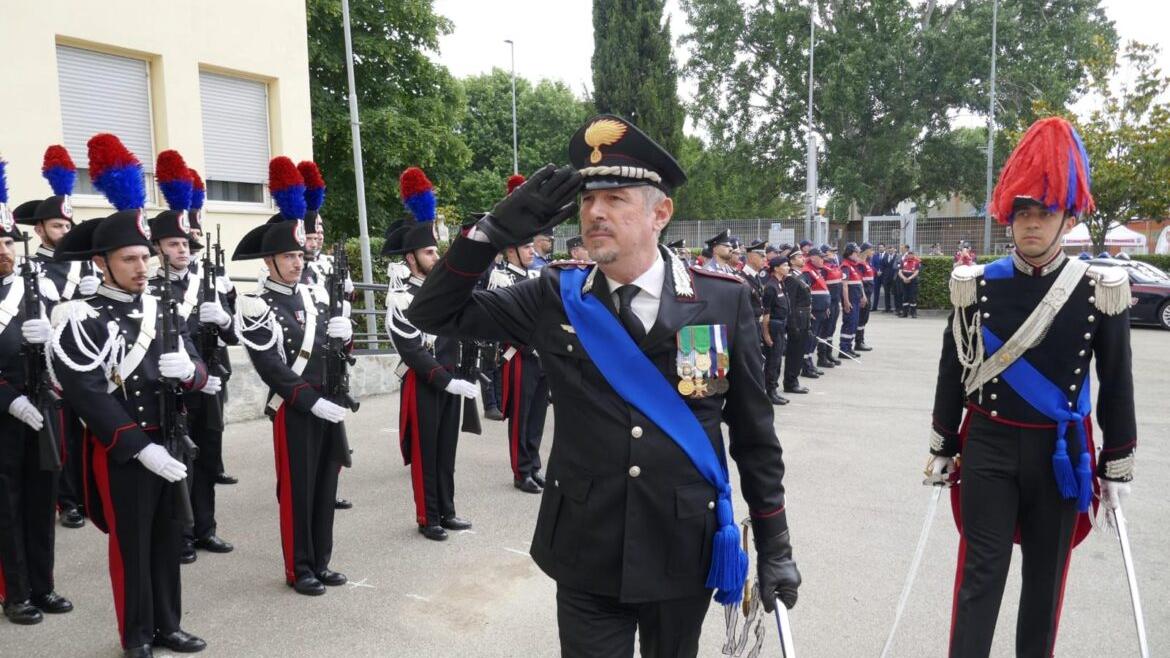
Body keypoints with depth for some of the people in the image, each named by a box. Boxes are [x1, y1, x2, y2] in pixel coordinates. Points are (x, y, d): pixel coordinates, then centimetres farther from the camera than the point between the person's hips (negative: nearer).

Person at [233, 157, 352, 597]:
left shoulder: (311, 296, 12)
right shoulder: (258, 307, -10)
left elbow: (332, 346, 16)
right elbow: (271, 367, -17)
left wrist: (344, 331, -7)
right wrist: (313, 401, -22)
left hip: (329, 404, 7)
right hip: (294, 410, -6)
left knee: (325, 486, 13)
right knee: (296, 490, 4)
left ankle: (321, 562, 26)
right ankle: (299, 569, 17)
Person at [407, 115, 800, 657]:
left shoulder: (723, 301, -7)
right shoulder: (555, 298, -4)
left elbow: (754, 435, -1)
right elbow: (433, 314, -4)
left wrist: (774, 546, 2)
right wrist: (500, 227, -16)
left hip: (683, 554, 1)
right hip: (586, 555, 0)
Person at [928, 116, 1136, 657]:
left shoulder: (1100, 290, -5)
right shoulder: (975, 285, -5)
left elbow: (1117, 384, 1)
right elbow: (952, 371, 2)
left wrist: (1116, 467, 3)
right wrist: (942, 449, 5)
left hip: (1061, 452, 1)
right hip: (989, 447, -1)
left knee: (1046, 571, 14)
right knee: (981, 570, 1)